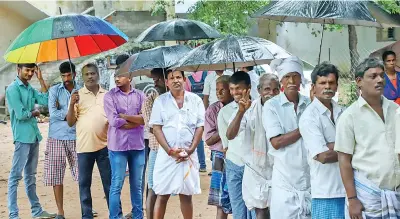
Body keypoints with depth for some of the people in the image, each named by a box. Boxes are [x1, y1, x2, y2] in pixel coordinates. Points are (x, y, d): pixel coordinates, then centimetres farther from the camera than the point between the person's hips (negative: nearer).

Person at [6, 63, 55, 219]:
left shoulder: (30, 89, 14)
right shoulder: (13, 89, -10)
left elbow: (46, 101, 2)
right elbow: (21, 114, -18)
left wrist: (41, 79, 1)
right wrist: (35, 113, 0)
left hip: (34, 136, 8)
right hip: (22, 137, -8)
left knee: (30, 175, 14)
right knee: (16, 175, -5)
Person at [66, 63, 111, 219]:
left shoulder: (107, 95, 8)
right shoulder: (77, 95, 3)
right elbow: (70, 123, 0)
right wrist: (72, 104, -15)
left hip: (104, 145, 1)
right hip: (84, 146, -1)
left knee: (109, 181, 6)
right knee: (84, 183, 5)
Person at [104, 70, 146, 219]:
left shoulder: (140, 95, 7)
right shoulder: (110, 96, -1)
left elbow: (145, 118, -6)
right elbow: (114, 121, -12)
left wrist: (124, 116, -10)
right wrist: (136, 122, -6)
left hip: (137, 145, 3)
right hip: (118, 146, -3)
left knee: (137, 184, 11)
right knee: (116, 185, 0)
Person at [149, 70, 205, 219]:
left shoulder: (195, 100, 5)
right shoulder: (160, 101, 3)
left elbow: (200, 127, 3)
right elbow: (156, 128, -2)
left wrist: (190, 150, -8)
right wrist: (170, 150, -11)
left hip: (189, 155, 1)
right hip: (167, 154, -1)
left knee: (186, 194, 8)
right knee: (162, 195, 1)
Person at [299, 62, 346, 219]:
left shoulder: (342, 112, 9)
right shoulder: (309, 117, -10)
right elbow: (323, 156, -15)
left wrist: (331, 146, -11)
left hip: (349, 186, 6)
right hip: (326, 192, -6)